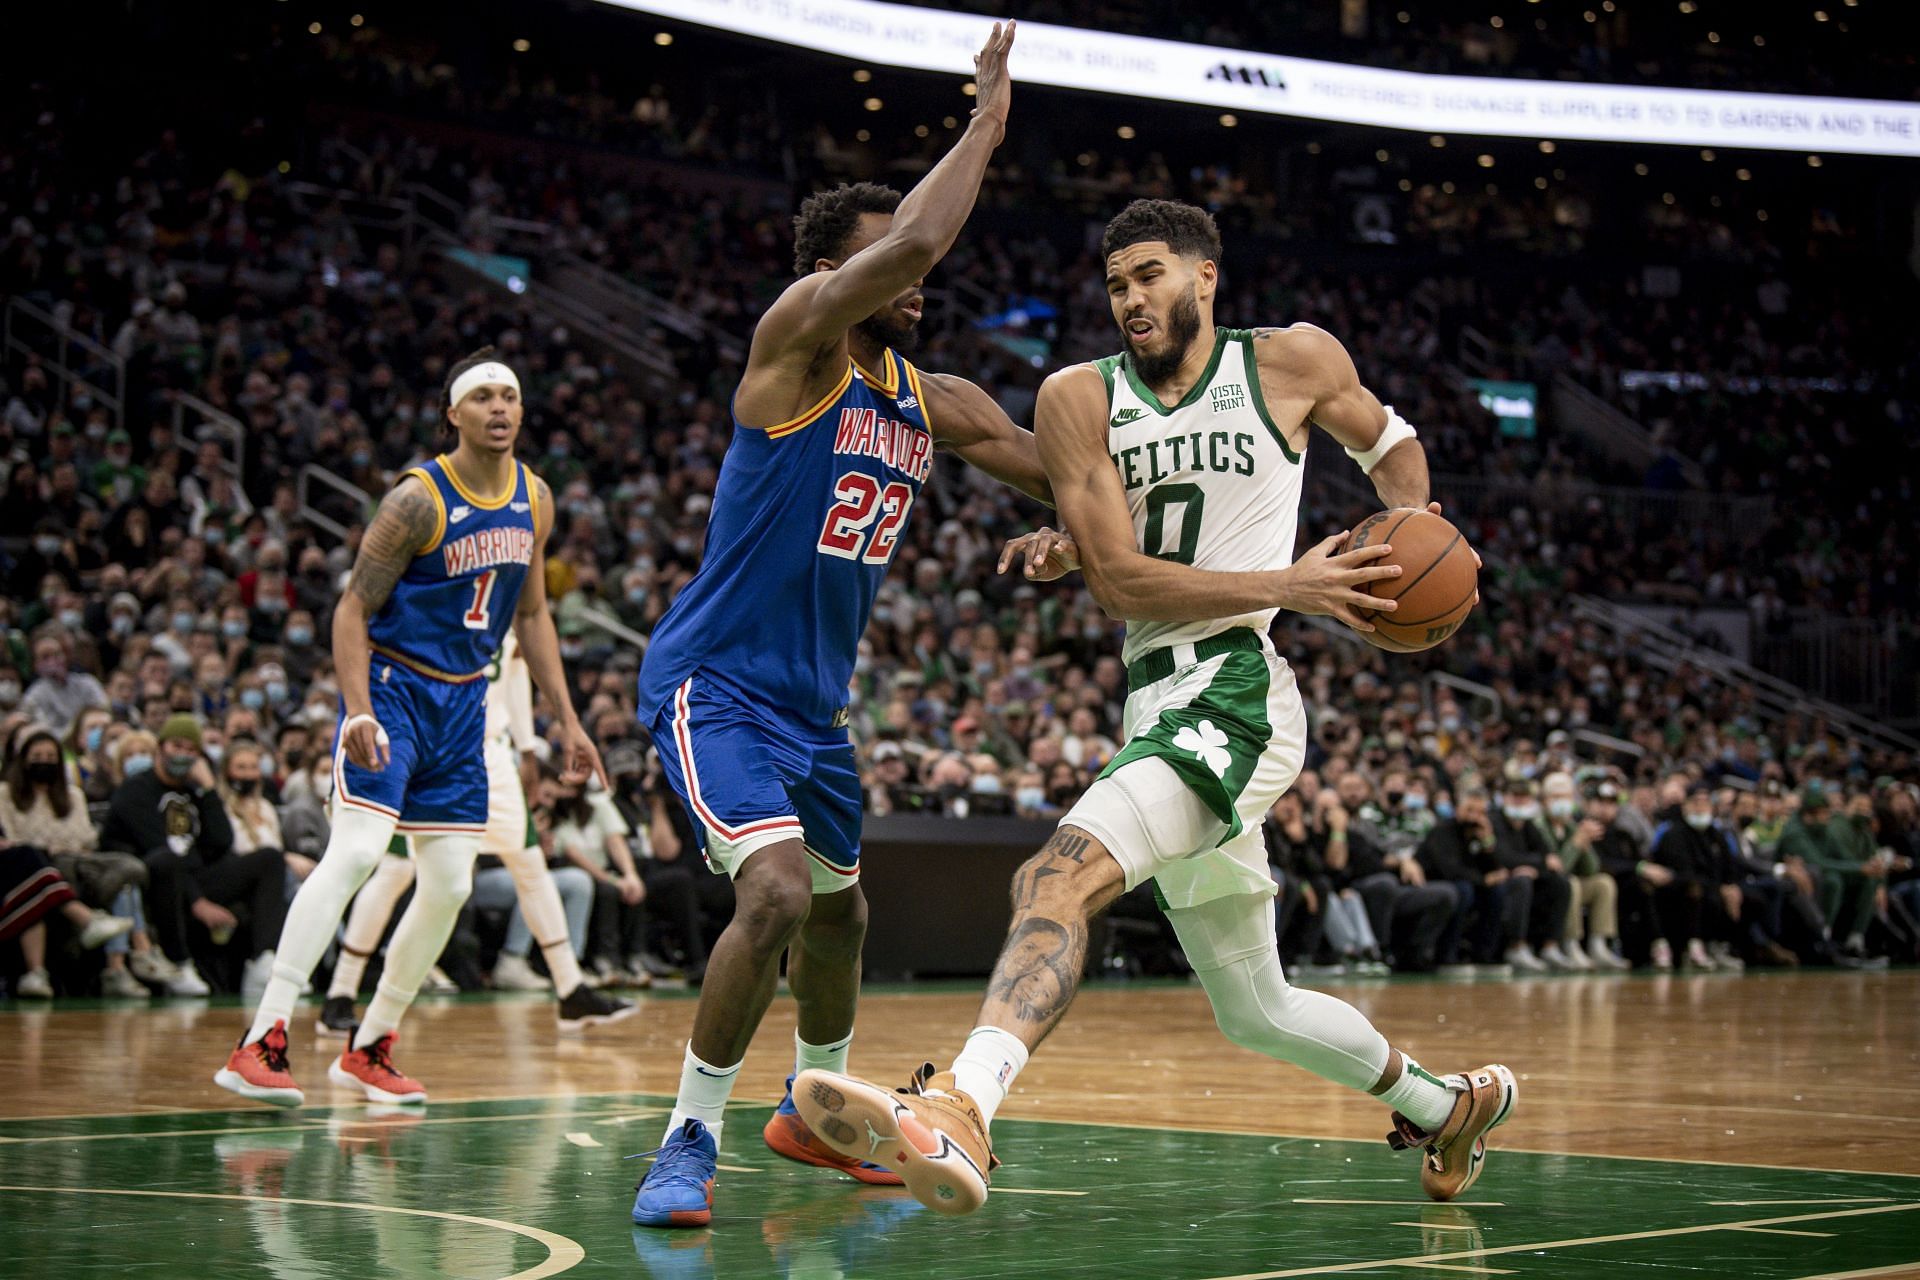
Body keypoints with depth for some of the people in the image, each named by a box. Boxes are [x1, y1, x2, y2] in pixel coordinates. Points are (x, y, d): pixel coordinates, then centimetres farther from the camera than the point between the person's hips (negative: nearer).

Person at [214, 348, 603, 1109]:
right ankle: (259, 1044, -24)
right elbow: (353, 608, -14)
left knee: (449, 887, 4)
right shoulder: (419, 499, -14)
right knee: (356, 852, -22)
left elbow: (531, 614, 18)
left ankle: (368, 1051, 17)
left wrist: (566, 720, 15)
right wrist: (357, 711, -26)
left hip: (463, 702, 7)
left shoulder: (534, 501, 6)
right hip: (393, 685, -7)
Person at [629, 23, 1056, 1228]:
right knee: (778, 891, -25)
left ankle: (816, 1111, 46)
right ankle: (690, 1142, -12)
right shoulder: (799, 337, -15)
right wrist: (986, 121, -19)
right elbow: (912, 238, -30)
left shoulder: (933, 405, 7)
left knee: (841, 908, 22)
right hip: (716, 683, -9)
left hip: (815, 701, 9)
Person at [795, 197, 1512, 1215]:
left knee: (1064, 872, -32)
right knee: (1256, 1012, 18)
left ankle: (958, 1108, -52)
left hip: (1236, 692, -6)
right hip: (1154, 706, 6)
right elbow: (1120, 579, 1)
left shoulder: (1293, 362, 4)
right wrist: (1288, 585, -9)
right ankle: (1450, 1107, 41)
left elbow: (1386, 438, 24)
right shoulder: (1080, 399, 7)